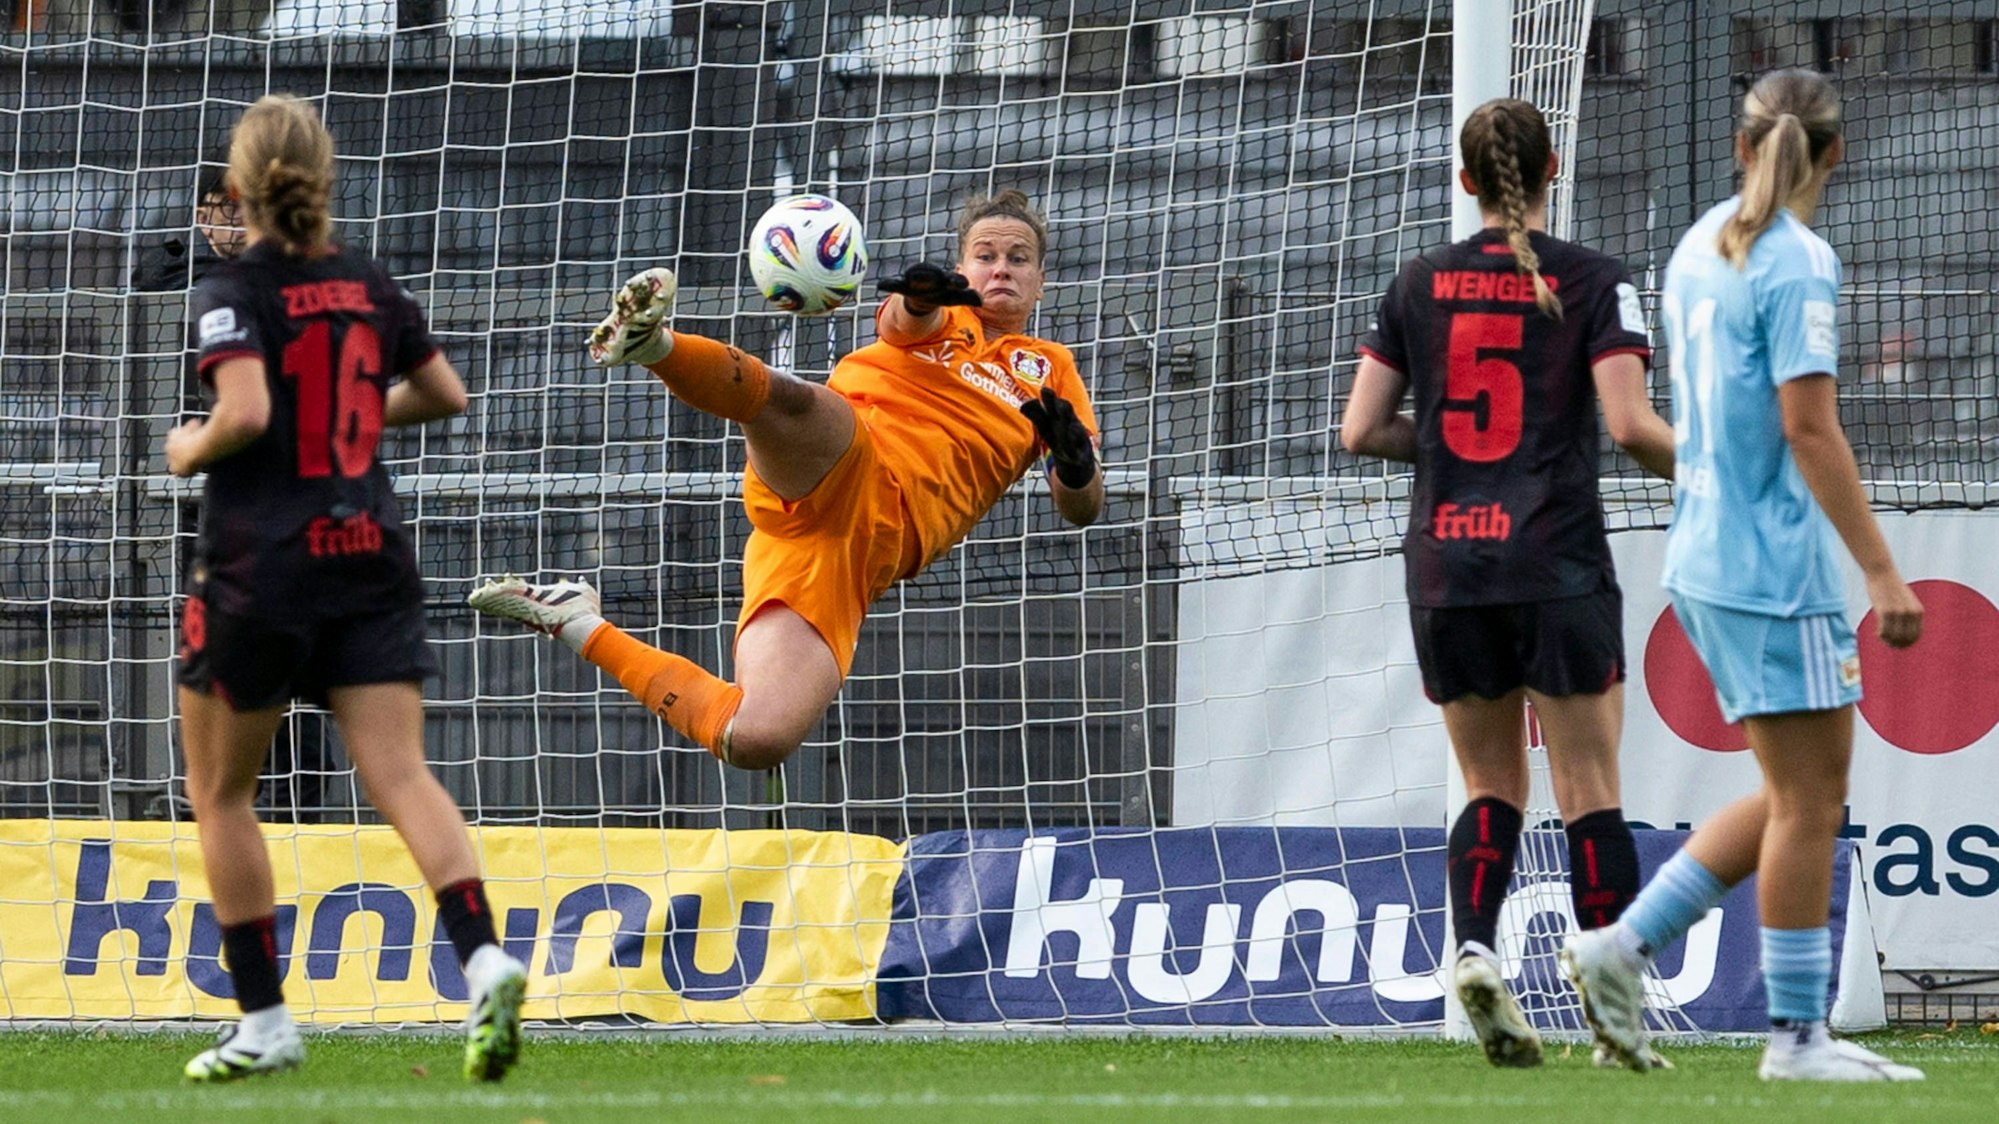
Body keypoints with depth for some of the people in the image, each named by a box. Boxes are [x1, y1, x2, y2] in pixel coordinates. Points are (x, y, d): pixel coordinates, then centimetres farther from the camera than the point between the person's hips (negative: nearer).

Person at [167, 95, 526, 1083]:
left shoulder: (233, 294, -9)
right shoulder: (368, 286, 8)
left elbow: (245, 412, -23)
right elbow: (444, 395, 17)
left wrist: (192, 450, -4)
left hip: (259, 560, -4)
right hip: (369, 555, 4)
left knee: (221, 792, 12)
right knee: (401, 775, -5)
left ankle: (263, 1021, 10)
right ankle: (483, 958, -29)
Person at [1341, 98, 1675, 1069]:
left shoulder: (1419, 285, 7)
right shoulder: (1592, 283, -3)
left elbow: (1361, 431, 6)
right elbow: (1629, 424, -12)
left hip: (1445, 563, 3)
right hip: (1558, 567, -3)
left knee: (1492, 784, 13)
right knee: (1589, 790, 2)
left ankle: (1474, 945, -11)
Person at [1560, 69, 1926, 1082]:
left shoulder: (1700, 249, 11)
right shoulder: (1797, 262, -14)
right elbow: (1808, 428, -19)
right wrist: (1882, 572, -19)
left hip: (1707, 559, 9)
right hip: (1775, 565, -9)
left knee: (1799, 792, 14)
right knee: (1810, 798, -2)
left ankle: (1624, 946, 10)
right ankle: (1798, 1037, 0)